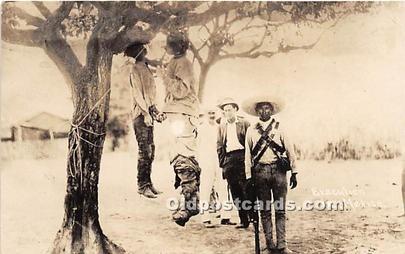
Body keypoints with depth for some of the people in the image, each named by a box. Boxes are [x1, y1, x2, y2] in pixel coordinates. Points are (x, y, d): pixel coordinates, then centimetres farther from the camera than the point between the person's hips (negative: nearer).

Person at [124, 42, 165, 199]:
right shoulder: (135, 69, -7)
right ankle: (142, 185, -5)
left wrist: (156, 112, 16)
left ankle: (148, 183, 16)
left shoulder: (145, 68, 19)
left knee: (150, 150, 10)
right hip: (140, 114, -9)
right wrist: (146, 113, -19)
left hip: (148, 113, 9)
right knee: (144, 150, -9)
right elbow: (137, 93, -14)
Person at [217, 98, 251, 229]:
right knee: (235, 192, 4)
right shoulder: (222, 126, 16)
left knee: (246, 189, -6)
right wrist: (222, 162, 9)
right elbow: (219, 145, 17)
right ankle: (243, 220, 10)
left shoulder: (244, 123, 4)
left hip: (242, 157, -4)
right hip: (228, 159, 4)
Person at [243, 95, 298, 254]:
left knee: (280, 210, -1)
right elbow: (248, 154, 9)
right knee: (265, 210, 4)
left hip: (278, 170, -1)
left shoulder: (279, 127, 8)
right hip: (260, 171, 1)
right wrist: (248, 176, 4)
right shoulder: (251, 130, 9)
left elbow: (289, 151, 7)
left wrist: (294, 173, 3)